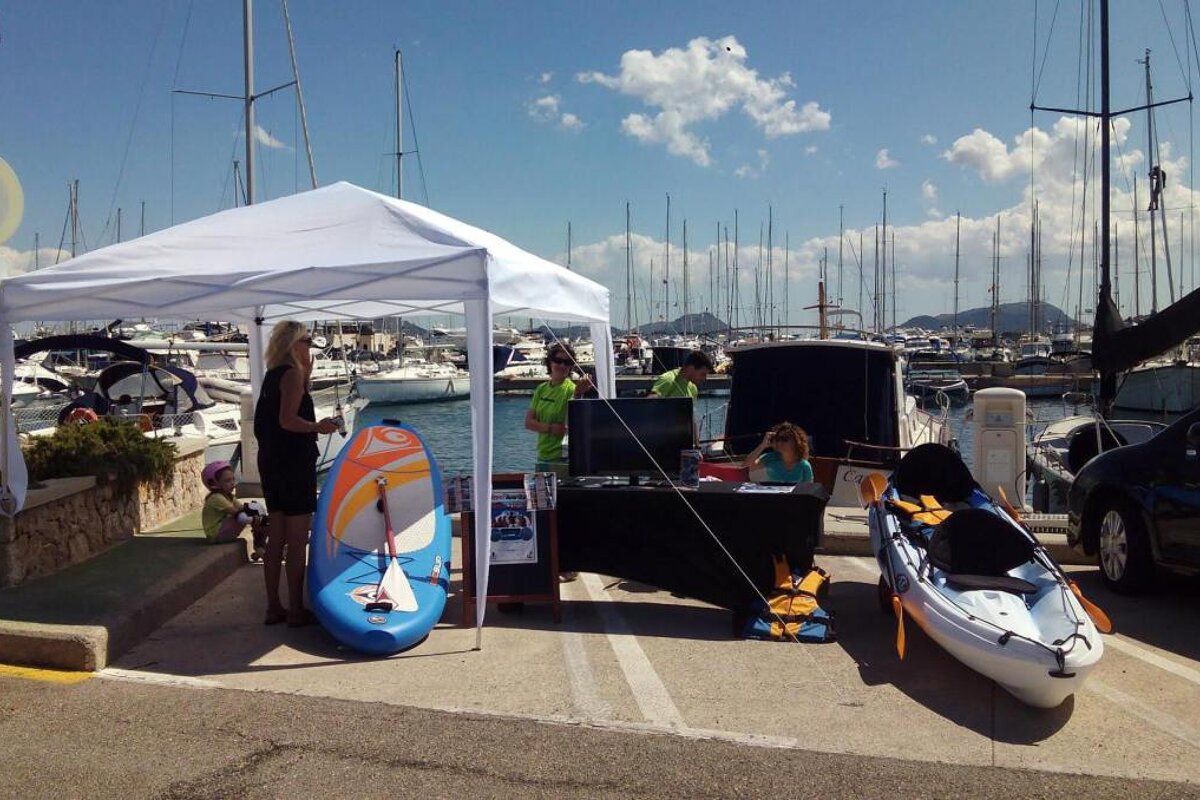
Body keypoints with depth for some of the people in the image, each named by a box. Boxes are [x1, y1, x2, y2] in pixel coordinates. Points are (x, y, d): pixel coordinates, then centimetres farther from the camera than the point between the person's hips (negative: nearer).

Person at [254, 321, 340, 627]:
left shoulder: (273, 375, 14)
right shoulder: (292, 374, -13)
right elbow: (288, 420, -22)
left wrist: (306, 377, 15)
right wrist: (318, 426, -11)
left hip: (271, 462, 9)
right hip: (295, 463, -9)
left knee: (276, 537, 13)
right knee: (298, 540, -3)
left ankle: (274, 607, 19)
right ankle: (296, 610, 2)